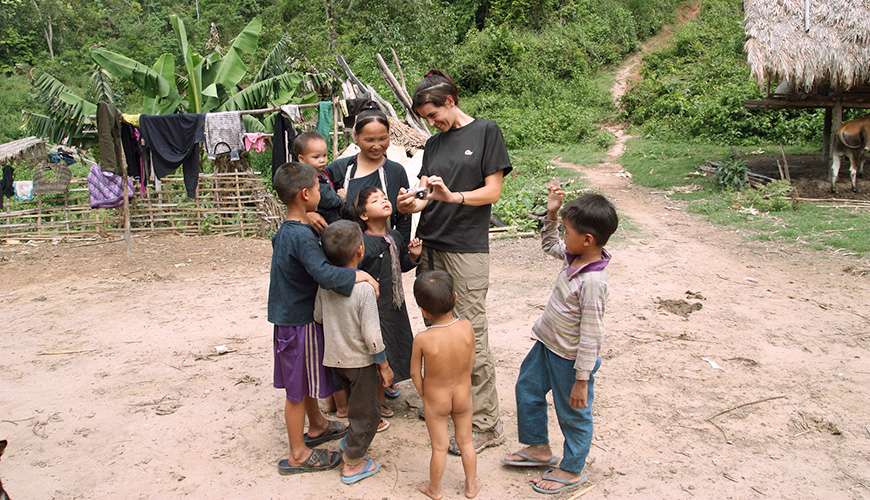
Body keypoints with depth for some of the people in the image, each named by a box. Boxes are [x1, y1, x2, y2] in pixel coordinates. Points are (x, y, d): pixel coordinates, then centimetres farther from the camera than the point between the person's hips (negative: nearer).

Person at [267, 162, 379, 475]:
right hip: (299, 322, -9)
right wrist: (359, 275, -27)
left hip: (292, 317, 9)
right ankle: (297, 455, 18)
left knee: (307, 379, 25)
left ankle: (317, 427, 44)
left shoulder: (284, 231, 4)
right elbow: (324, 274, -38)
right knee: (298, 389, 4)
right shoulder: (303, 236, -25)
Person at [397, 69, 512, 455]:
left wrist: (452, 196, -21)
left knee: (471, 338, -5)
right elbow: (424, 196, 11)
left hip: (467, 250, -6)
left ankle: (486, 425, 5)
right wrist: (411, 204, -11)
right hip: (430, 246, 6)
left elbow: (492, 192, -6)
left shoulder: (486, 132, -1)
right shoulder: (434, 144, 16)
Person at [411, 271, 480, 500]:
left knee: (439, 447, 16)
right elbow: (471, 361, -6)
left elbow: (415, 372, -14)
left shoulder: (422, 339, -29)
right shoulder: (467, 327, -22)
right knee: (465, 442, 22)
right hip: (463, 395, 2)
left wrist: (422, 393, 5)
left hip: (435, 400, -2)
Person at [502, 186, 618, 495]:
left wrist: (582, 380, -22)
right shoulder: (574, 257, -6)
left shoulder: (592, 281, -32)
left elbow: (591, 336, -28)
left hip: (570, 359, -9)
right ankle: (539, 448, 44)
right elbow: (550, 245, 18)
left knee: (573, 415, 13)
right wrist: (551, 214, 3)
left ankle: (571, 471, 35)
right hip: (547, 345, 10)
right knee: (527, 388, 24)